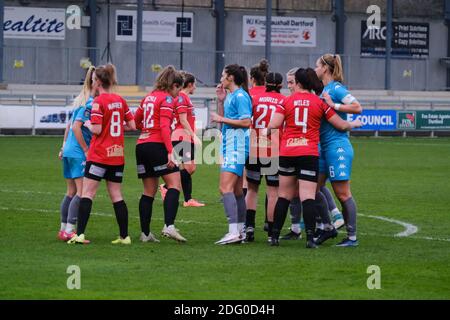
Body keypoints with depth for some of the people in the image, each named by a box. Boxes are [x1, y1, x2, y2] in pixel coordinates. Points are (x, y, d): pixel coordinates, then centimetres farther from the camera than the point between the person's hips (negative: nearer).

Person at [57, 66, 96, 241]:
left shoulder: (81, 100, 14)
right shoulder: (90, 103, -14)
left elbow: (70, 125, 20)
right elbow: (77, 127, -19)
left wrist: (64, 146, 26)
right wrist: (86, 150, -14)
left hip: (69, 150, 10)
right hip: (79, 153, -9)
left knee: (71, 192, 13)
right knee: (83, 192, -10)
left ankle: (64, 229, 15)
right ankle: (69, 230, -15)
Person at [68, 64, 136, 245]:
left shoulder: (98, 102, -12)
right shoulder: (120, 100, 7)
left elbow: (96, 129, -17)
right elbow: (132, 126, 8)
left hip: (99, 155, -6)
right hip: (117, 155, 6)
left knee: (87, 193, -4)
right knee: (116, 196, 10)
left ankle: (80, 234, -11)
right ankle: (124, 236, 8)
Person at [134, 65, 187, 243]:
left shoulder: (149, 97, 18)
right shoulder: (167, 99, -5)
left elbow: (135, 121, 25)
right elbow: (164, 126, -16)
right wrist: (170, 152, -21)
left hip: (142, 146, 8)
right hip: (157, 146, -8)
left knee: (149, 191, 11)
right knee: (174, 184, -8)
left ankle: (145, 233, 9)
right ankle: (169, 226, -24)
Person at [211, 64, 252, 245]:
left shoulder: (240, 96, -12)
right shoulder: (230, 96, 17)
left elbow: (246, 122, -19)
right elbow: (223, 119, 25)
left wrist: (222, 119, -15)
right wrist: (220, 101, 14)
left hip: (236, 147, -11)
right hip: (230, 147, 11)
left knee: (225, 188, -18)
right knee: (236, 190, 14)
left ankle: (234, 232, -25)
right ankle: (241, 231, 19)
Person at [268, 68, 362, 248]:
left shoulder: (286, 101, 3)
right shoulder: (320, 103, 2)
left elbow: (274, 124, -8)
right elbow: (341, 125, 7)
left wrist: (266, 131, 14)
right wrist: (354, 124, 28)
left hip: (286, 152, 2)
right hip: (309, 154, -1)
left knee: (284, 195, 11)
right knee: (308, 196, -6)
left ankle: (275, 235, 12)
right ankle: (310, 237, -17)